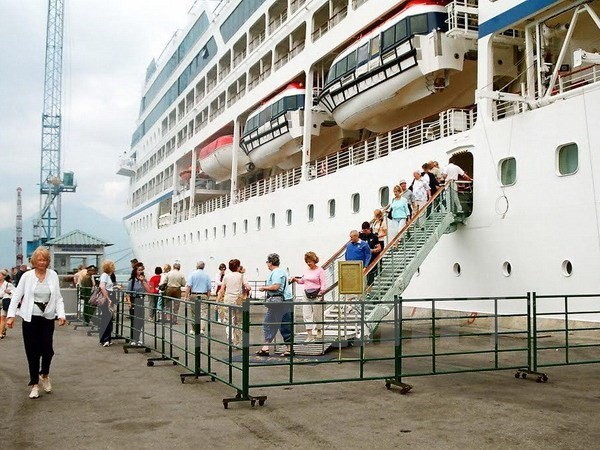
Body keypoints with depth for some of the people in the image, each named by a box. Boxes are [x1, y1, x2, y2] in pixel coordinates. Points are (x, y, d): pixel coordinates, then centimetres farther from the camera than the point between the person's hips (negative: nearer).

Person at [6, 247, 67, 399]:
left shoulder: (53, 275, 2)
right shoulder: (27, 276, -2)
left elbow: (58, 297, 3)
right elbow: (16, 296, -1)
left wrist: (61, 315, -9)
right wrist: (11, 315, -10)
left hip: (48, 318, 1)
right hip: (30, 319, -1)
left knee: (47, 349, -5)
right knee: (32, 352, 2)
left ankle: (44, 374, 26)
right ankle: (34, 384, 17)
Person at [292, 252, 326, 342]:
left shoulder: (320, 270, -4)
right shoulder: (306, 270, 12)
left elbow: (323, 283, -7)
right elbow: (302, 281, 24)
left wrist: (321, 291, -23)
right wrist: (296, 280, 8)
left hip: (316, 294, -5)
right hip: (307, 294, 5)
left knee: (317, 314, 6)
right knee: (306, 314, -4)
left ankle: (319, 332, 28)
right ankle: (310, 336, -4)